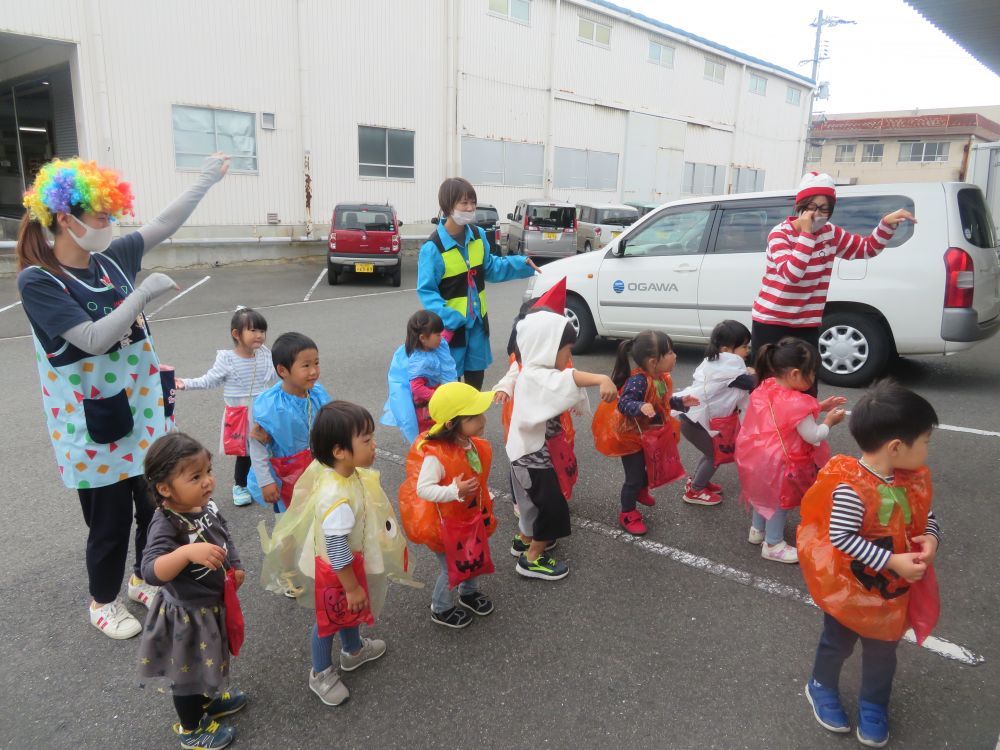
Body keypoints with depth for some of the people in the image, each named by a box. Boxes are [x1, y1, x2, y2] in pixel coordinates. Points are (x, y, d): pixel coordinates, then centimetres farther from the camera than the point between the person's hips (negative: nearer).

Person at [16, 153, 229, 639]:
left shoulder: (111, 258, 0)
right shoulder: (38, 280, -16)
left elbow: (165, 224, 8)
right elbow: (94, 339, -25)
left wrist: (207, 179, 8)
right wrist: (145, 292, -21)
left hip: (144, 414, 6)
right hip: (94, 428, -6)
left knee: (157, 506, 17)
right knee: (110, 521, 9)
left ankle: (144, 580, 41)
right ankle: (103, 602, 34)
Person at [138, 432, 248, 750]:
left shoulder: (206, 506, -9)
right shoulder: (166, 525, -33)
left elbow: (225, 537, 9)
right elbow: (151, 571, -44)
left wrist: (235, 566, -2)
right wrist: (188, 552, -56)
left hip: (214, 603, 7)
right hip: (187, 614, -7)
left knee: (209, 660, 31)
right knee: (188, 670, 17)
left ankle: (209, 699, 58)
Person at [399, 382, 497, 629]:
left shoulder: (474, 445, -9)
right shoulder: (435, 455, -35)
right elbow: (423, 489, -35)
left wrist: (486, 500, 16)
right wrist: (454, 492, -46)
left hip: (472, 517, 7)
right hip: (446, 523, -7)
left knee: (475, 558, 25)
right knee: (452, 568, 11)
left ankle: (469, 592, 55)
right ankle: (440, 609, 39)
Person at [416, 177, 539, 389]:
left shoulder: (478, 236, -1)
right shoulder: (433, 247, -22)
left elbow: (489, 268, 11)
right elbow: (426, 291, -19)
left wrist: (521, 264, -3)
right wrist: (447, 318, -32)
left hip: (477, 319, 6)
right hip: (452, 323, -6)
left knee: (476, 372, 20)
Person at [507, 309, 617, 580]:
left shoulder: (534, 373, 6)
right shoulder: (537, 377, -28)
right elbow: (567, 379, -47)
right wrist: (602, 379, -60)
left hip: (530, 451, 10)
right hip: (532, 455, -10)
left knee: (535, 500, 27)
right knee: (552, 507, 0)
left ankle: (526, 539, 47)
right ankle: (532, 560, 13)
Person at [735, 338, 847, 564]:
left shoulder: (766, 388, -4)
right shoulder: (796, 403, -29)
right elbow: (814, 437, -21)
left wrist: (820, 407, 7)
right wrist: (829, 421, -4)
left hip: (755, 456, 8)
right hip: (776, 464, -8)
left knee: (763, 492, 28)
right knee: (779, 499, 13)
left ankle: (757, 530, 47)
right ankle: (773, 545, 28)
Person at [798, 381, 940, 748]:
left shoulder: (913, 478, -8)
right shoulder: (850, 487, -32)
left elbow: (925, 514, 6)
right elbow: (842, 537, -29)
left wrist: (931, 538, -14)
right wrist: (892, 562, -29)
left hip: (895, 588, 6)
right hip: (852, 587, -6)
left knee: (883, 648, 21)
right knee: (839, 641, 18)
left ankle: (874, 704, 45)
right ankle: (822, 687, 45)